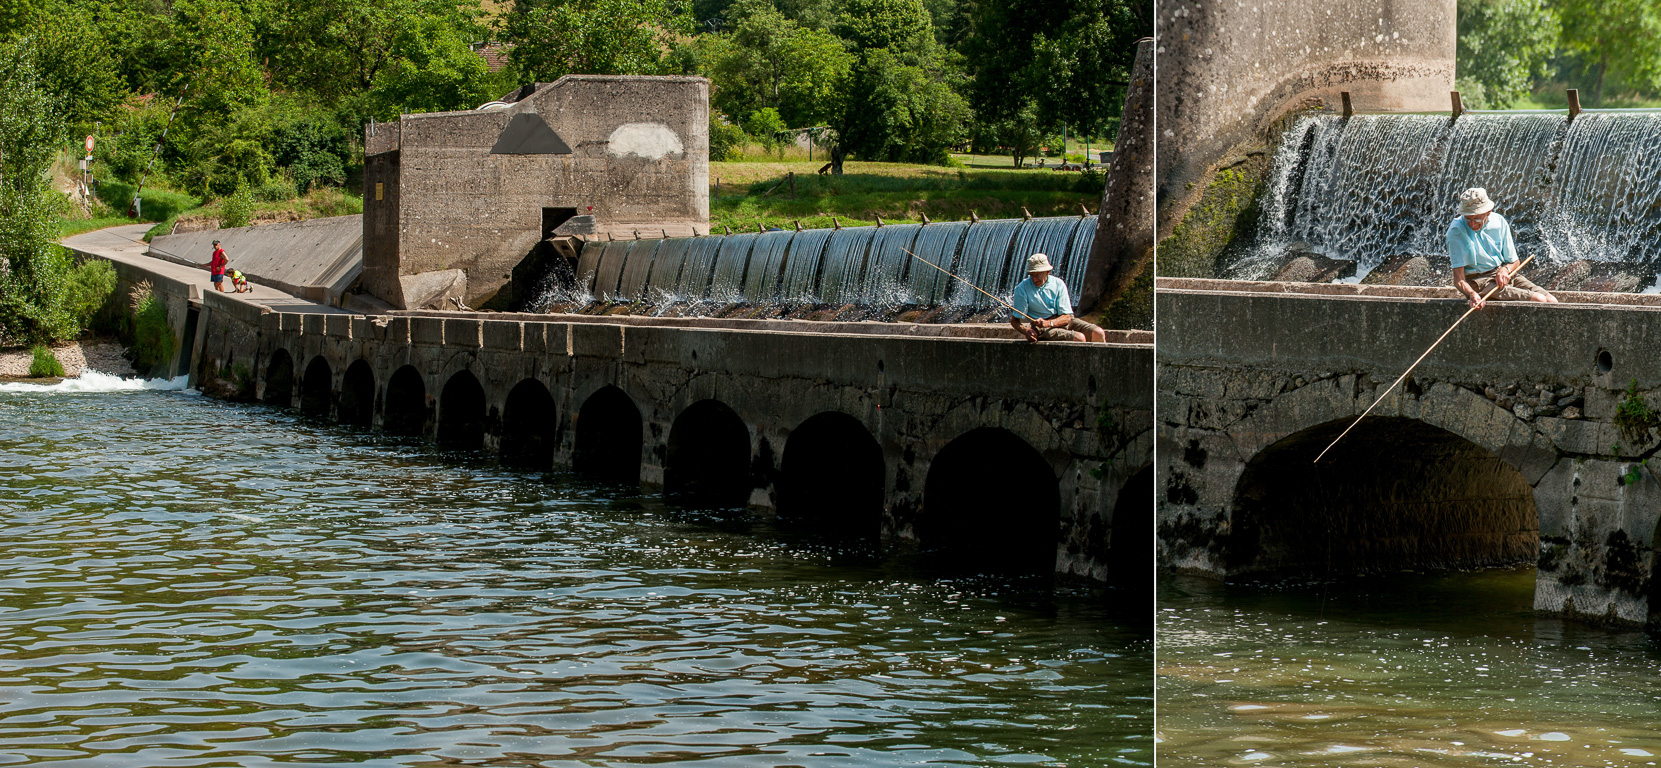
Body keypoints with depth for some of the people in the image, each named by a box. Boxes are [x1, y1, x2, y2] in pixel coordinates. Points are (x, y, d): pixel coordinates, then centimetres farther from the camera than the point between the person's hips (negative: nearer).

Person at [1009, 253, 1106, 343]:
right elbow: (1015, 320, -5)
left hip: (1062, 321, 4)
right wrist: (1026, 331, -27)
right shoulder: (1022, 289, -7)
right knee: (1079, 338, -30)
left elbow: (1067, 317, -4)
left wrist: (1047, 323, -24)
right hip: (1042, 328, -4)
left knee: (1098, 333, -17)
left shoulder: (1058, 284, 0)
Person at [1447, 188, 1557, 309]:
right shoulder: (1456, 231, -14)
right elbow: (1458, 280, -17)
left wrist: (1505, 269, -12)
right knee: (1538, 300, -25)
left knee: (1551, 301, -13)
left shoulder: (1499, 222, 1)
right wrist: (1472, 294, -38)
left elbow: (1513, 261, 12)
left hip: (1504, 275, 6)